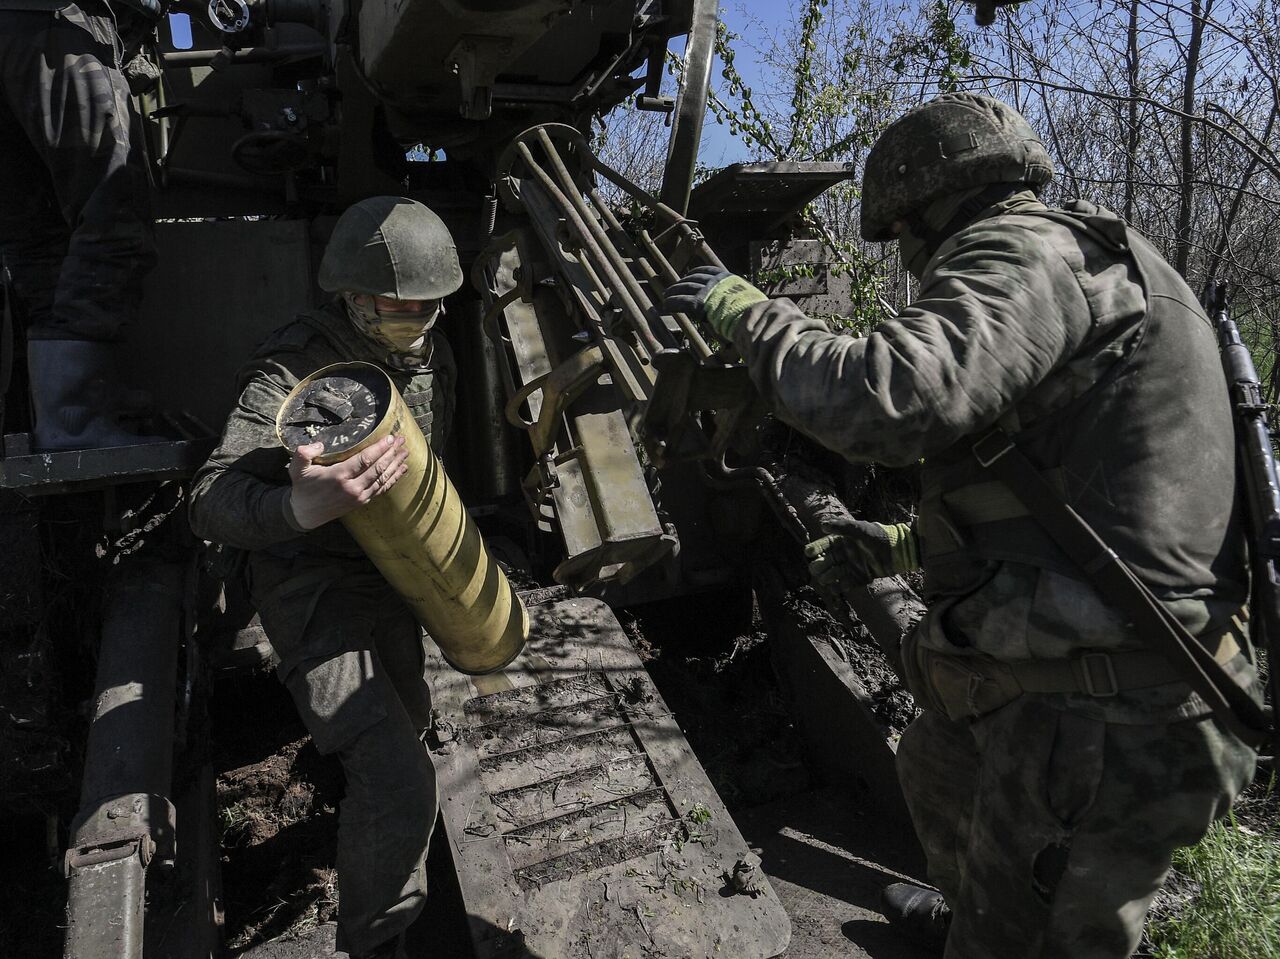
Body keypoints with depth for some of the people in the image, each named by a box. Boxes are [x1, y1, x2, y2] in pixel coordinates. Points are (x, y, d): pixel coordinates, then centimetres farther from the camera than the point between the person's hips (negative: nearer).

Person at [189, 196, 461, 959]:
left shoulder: (432, 352, -3)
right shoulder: (294, 368, -26)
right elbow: (213, 503, -35)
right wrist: (304, 506, -54)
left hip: (391, 577, 8)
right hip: (314, 589, -7)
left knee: (408, 719, 29)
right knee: (400, 786, -18)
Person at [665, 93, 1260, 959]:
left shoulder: (1024, 254, -13)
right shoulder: (1088, 269, 19)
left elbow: (884, 403, -31)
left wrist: (743, 308, -14)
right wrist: (904, 546, 22)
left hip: (1102, 728, -11)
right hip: (1059, 689, 11)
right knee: (935, 770, 33)